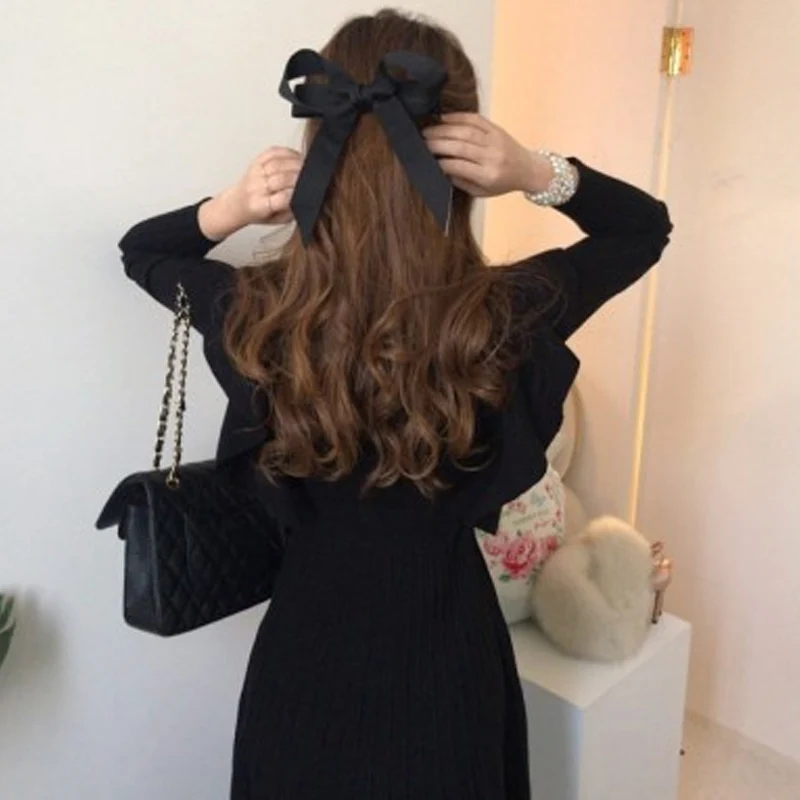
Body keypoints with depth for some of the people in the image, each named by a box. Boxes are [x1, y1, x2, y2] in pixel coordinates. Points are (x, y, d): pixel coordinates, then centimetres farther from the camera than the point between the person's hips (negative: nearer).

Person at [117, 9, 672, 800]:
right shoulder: (508, 317, -22)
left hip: (304, 662, 1)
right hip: (445, 661, 0)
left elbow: (140, 250, 4)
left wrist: (227, 209, -15)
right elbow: (646, 225, -2)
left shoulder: (253, 317, -20)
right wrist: (540, 173, -18)